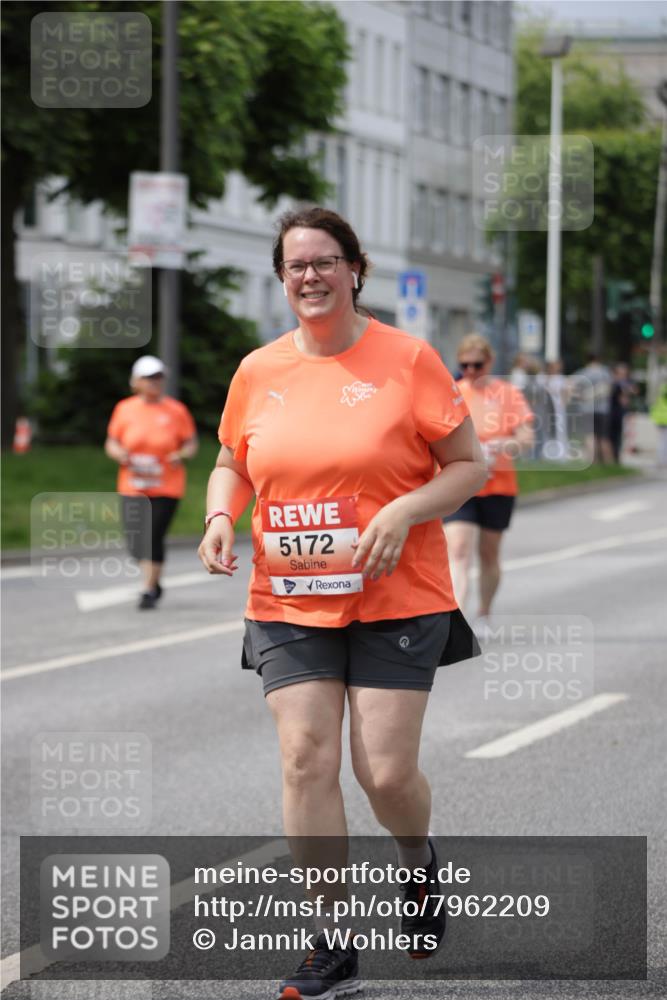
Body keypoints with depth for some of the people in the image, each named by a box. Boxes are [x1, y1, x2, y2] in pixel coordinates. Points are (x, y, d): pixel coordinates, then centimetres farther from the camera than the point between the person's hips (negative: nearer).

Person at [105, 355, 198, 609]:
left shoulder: (176, 410, -2)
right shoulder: (124, 409, 3)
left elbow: (191, 443, 5)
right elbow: (111, 443, 9)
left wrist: (182, 454, -16)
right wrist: (119, 454, -12)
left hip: (166, 487, -2)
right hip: (133, 487, 2)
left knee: (153, 537, -10)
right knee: (136, 542, 0)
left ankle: (149, 591, 4)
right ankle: (154, 582, 27)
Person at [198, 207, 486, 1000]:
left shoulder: (406, 358, -4)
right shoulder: (258, 371, 6)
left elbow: (470, 465, 0)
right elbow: (232, 464, 20)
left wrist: (404, 511, -17)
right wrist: (221, 515, -1)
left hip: (396, 599, -3)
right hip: (288, 601, 3)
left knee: (386, 771, -5)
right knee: (306, 759, -7)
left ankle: (419, 864, 31)